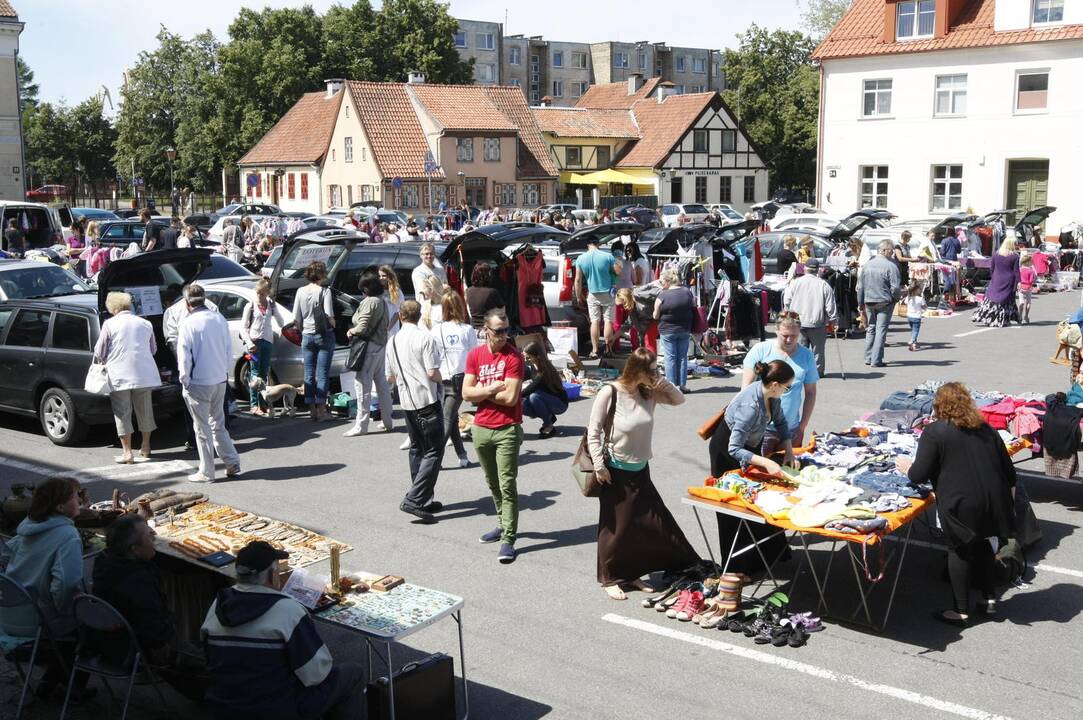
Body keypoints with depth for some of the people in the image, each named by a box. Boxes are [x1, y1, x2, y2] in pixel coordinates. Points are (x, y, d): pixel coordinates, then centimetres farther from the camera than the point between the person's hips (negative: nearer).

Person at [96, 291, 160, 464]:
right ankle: (146, 448, 26)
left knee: (122, 413, 2)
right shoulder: (145, 323, 10)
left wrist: (105, 362, 20)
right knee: (145, 410, 15)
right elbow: (153, 350, 21)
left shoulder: (110, 324, -3)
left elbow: (99, 353, -1)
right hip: (144, 374, 4)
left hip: (119, 376, -4)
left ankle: (127, 452, 0)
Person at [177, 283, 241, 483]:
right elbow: (229, 351, 9)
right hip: (220, 380, 6)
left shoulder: (187, 324, -14)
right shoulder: (220, 319, 3)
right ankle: (232, 463, 17)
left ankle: (206, 472, 10)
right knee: (218, 424, 18)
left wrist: (185, 381, -3)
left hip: (198, 383, -5)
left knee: (202, 429, 4)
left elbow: (184, 357, -14)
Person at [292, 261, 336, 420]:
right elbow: (329, 315, -16)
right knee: (322, 374, 0)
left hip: (307, 335, 4)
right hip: (324, 335, -3)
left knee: (308, 374, 9)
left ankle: (312, 408, 10)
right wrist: (333, 326, 3)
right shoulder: (324, 291, -10)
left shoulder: (301, 292, 2)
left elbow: (296, 319, 1)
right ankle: (321, 409, -1)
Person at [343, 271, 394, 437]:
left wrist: (351, 331, 0)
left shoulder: (368, 302, -15)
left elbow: (362, 328, -21)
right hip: (381, 345, 9)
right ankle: (387, 421, 23)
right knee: (382, 384, 15)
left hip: (368, 346, -9)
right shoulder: (383, 302, 12)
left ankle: (361, 425, -3)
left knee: (362, 384, -5)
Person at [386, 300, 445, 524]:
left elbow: (390, 377, 13)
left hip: (407, 401, 7)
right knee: (434, 451, -3)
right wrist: (440, 379, 5)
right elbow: (433, 372, -17)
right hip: (427, 399, -7)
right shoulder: (424, 337, -11)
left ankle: (424, 500, 18)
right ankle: (414, 499, -13)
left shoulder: (393, 341, 7)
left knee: (417, 449, 16)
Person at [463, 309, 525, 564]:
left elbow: (510, 397, -17)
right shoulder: (475, 355, 4)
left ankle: (508, 540, -6)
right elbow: (467, 394, -1)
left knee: (507, 485, -7)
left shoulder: (514, 357, -10)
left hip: (507, 430, -5)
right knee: (493, 483, 18)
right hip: (481, 428, 5)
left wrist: (482, 391, -7)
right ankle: (504, 525, 35)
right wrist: (493, 389, -13)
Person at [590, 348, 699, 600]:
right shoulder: (610, 393, -17)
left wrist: (664, 383, -7)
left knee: (651, 523, 8)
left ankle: (632, 574, 25)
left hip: (640, 470, 6)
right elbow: (593, 431, -14)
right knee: (616, 526, 5)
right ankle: (610, 579, 22)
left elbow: (679, 399, 12)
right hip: (615, 472, -6)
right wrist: (599, 465, -17)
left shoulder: (649, 393, -1)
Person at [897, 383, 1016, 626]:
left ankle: (961, 611, 16)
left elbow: (919, 475, -10)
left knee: (960, 551, 9)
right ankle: (988, 597, 32)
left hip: (962, 504, -6)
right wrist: (1008, 503, 27)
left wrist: (907, 467, 12)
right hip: (994, 502, 6)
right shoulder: (986, 430, 14)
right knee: (981, 544, 26)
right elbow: (1009, 471, 16)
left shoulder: (933, 432, -5)